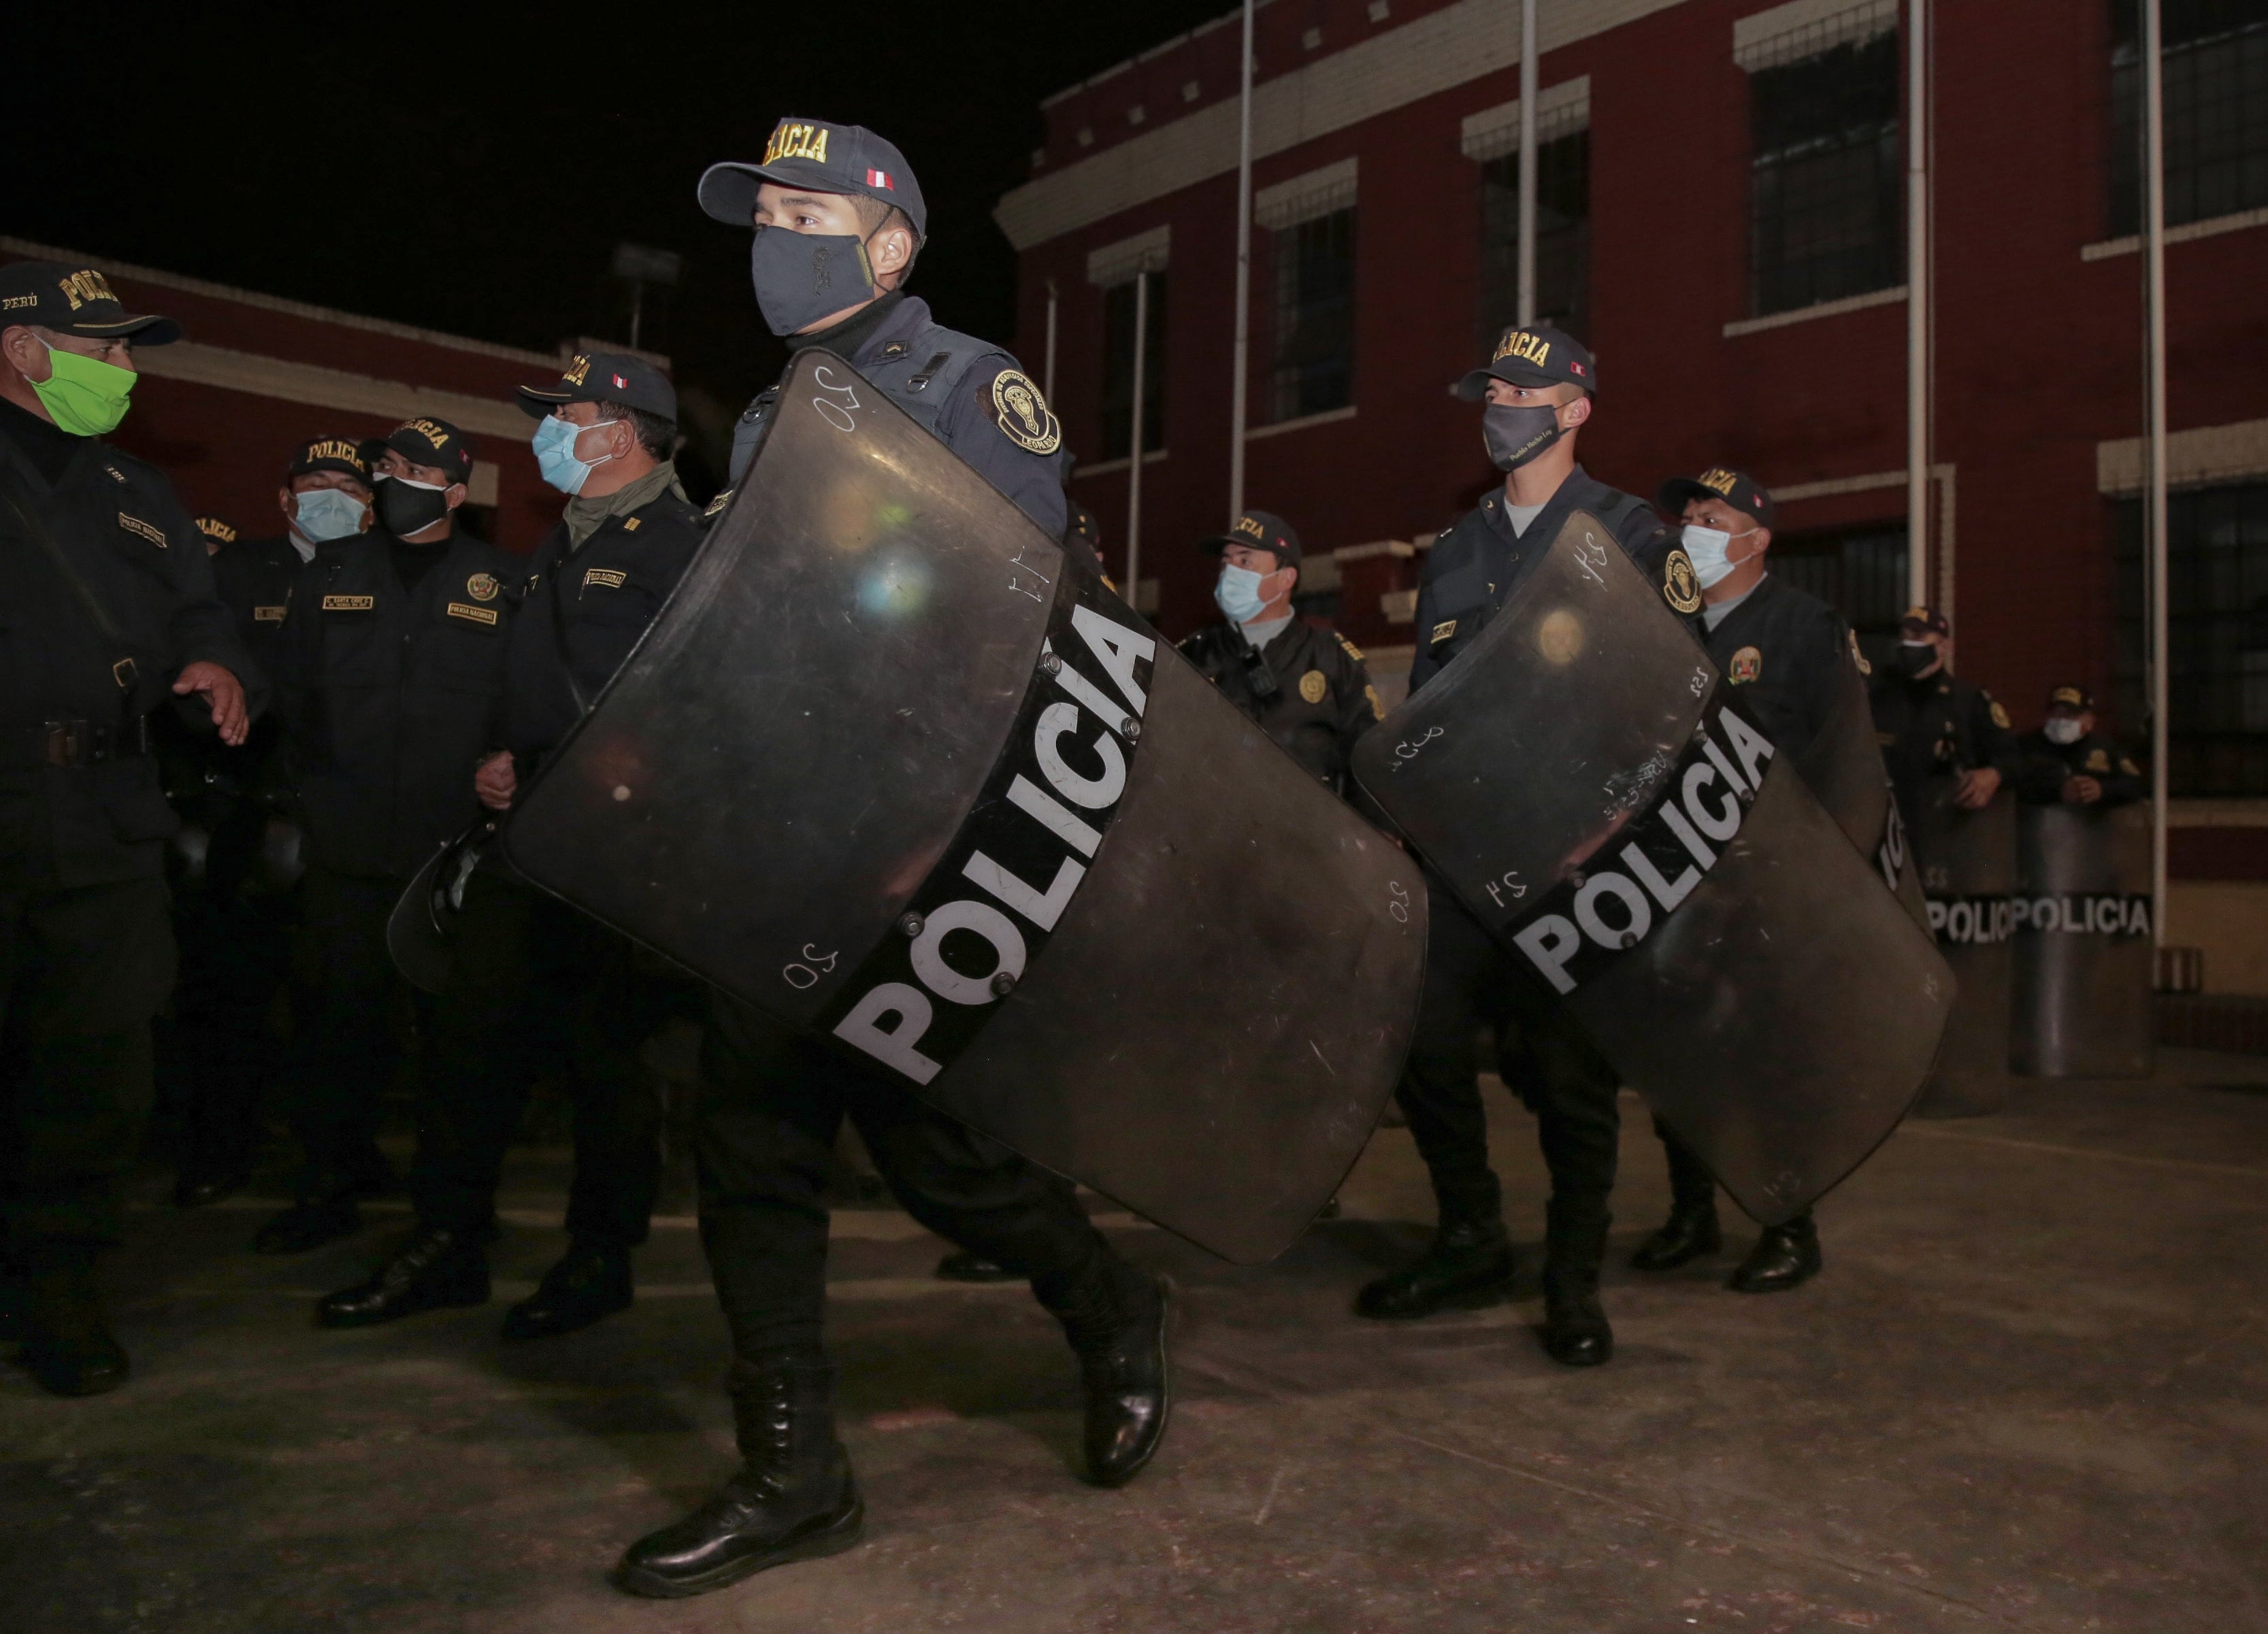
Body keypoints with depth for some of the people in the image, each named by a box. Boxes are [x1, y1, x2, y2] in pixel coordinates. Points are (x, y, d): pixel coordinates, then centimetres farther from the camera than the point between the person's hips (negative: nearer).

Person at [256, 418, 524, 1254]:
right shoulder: (333, 572, 12)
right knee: (342, 1012, 4)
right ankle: (333, 1176, 17)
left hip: (456, 846, -2)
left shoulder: (498, 583, 5)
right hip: (347, 844, 2)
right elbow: (292, 689, 13)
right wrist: (305, 787, 6)